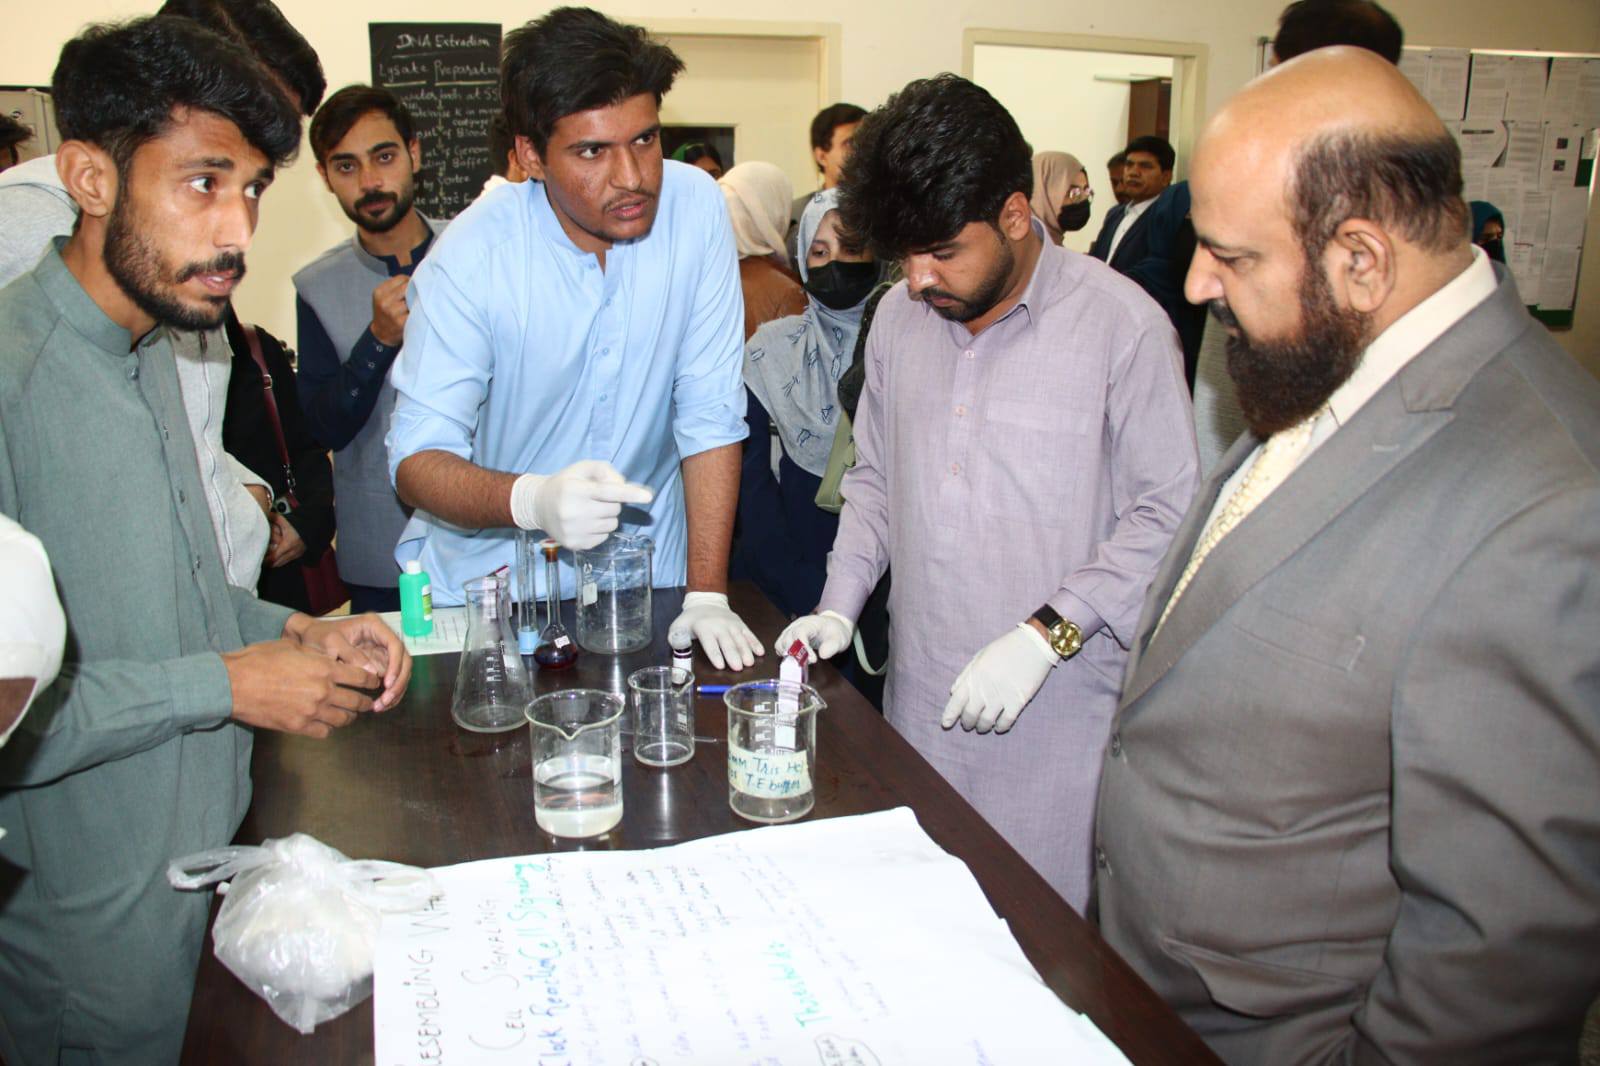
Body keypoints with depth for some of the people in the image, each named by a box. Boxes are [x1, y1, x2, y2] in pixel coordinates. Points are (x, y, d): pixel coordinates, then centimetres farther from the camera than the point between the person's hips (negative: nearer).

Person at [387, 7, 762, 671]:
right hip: (485, 580, 0)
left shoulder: (694, 210, -11)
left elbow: (711, 414, -11)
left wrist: (707, 593, -15)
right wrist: (533, 500, -38)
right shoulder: (471, 256, -15)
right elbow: (416, 457, -17)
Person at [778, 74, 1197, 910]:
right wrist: (838, 605, 5)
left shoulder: (1121, 323, -11)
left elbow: (1166, 514, -10)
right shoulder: (899, 317, 7)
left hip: (1056, 709, -4)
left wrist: (1044, 636, -17)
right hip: (918, 698, 5)